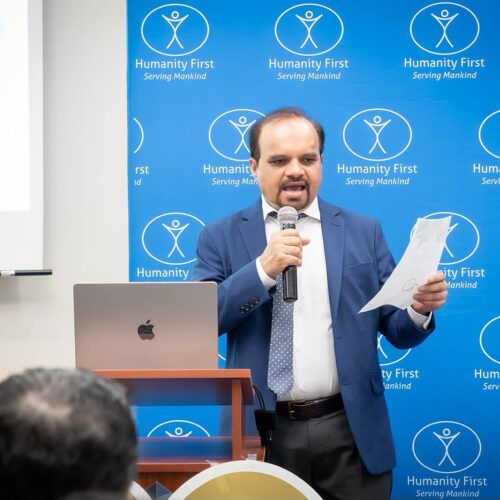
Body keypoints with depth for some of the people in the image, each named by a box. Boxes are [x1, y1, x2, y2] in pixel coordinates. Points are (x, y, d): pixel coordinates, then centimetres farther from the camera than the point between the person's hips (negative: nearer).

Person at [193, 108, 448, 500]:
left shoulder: (364, 232, 7)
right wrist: (263, 269, -18)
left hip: (350, 433, 1)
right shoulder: (221, 238, 4)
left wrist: (420, 308, -14)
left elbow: (396, 331, 8)